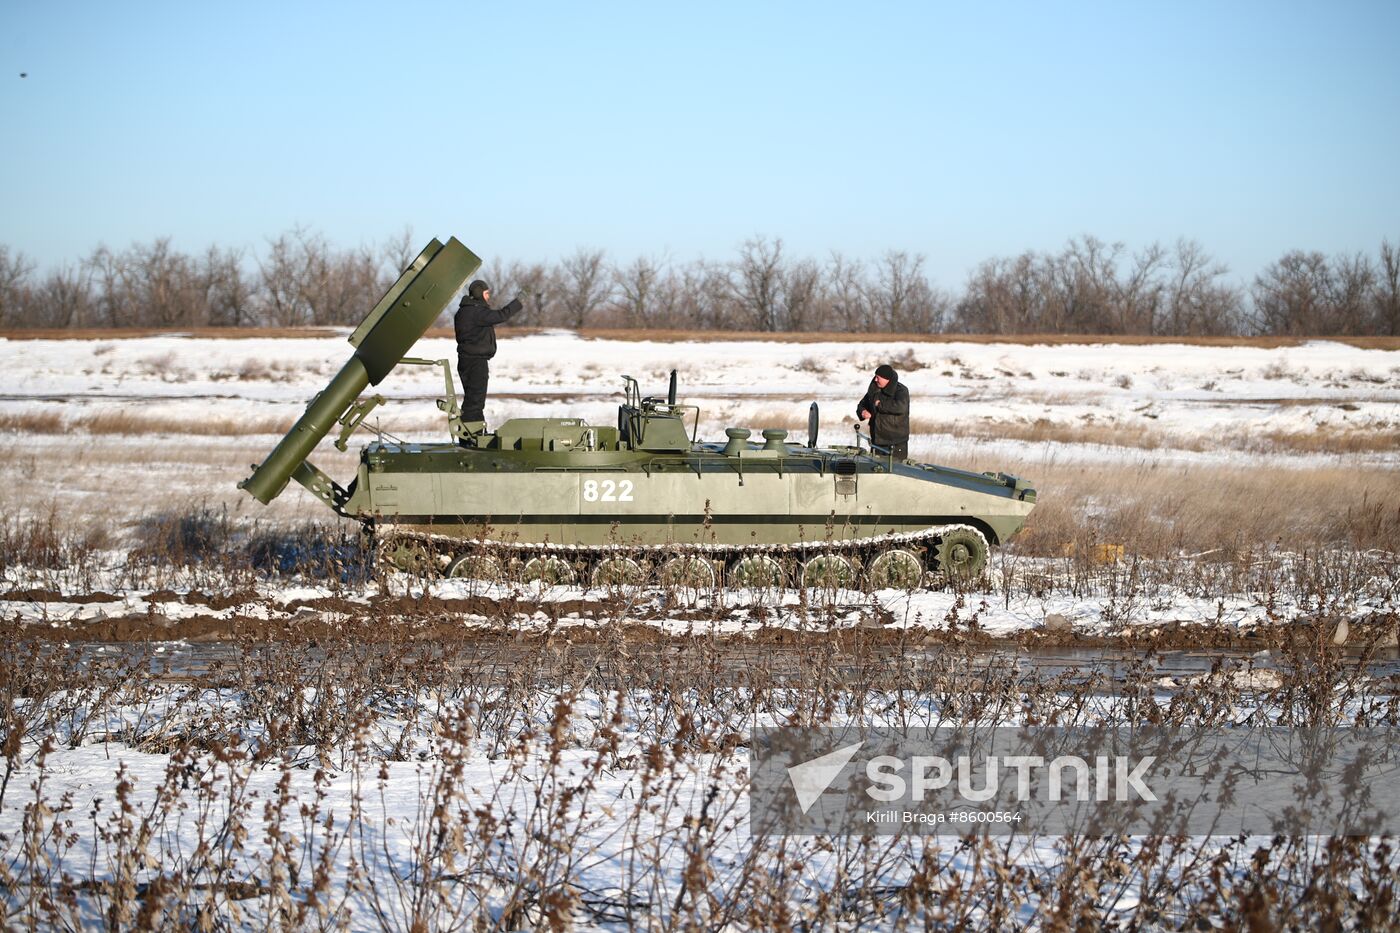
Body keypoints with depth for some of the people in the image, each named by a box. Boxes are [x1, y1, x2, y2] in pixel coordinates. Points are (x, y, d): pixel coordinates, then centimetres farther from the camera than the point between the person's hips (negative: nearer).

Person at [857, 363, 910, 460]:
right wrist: (863, 411, -3)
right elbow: (862, 404, 23)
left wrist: (880, 404, -19)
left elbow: (901, 407, -29)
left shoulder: (901, 390, -9)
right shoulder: (874, 390, 11)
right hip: (877, 440, 7)